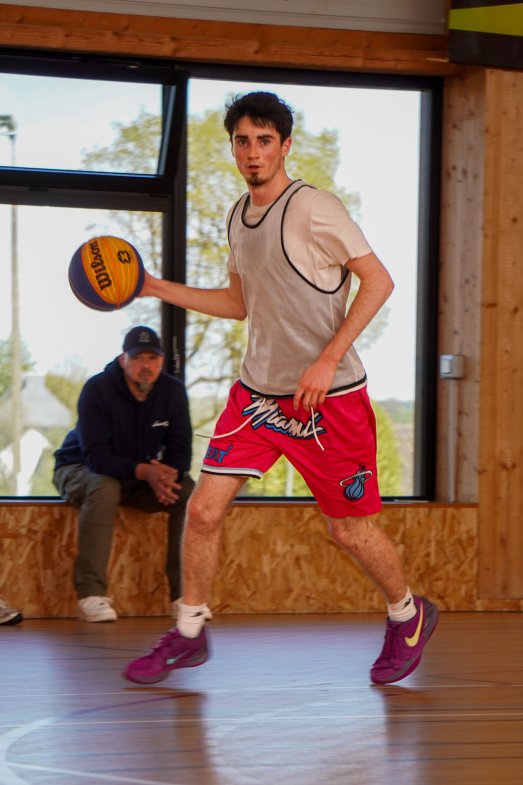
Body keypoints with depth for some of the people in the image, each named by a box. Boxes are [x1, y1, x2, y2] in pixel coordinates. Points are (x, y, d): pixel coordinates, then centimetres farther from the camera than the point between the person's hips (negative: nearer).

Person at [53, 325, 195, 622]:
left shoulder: (173, 390, -9)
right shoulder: (98, 389, -23)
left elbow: (181, 451, -8)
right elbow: (95, 455, -29)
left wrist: (167, 475, -32)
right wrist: (144, 472, -43)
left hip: (142, 476, 4)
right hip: (80, 470, -4)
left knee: (189, 492, -20)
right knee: (104, 489, -38)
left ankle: (184, 594, -17)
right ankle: (91, 595, -38)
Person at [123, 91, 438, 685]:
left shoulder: (312, 209, -15)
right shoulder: (237, 217, 9)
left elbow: (378, 281, -15)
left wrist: (328, 359, -21)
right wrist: (158, 288, 13)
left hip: (328, 397, -6)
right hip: (257, 390, 6)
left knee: (349, 529, 3)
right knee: (204, 508, -3)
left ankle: (408, 615, 30)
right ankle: (188, 633, 14)